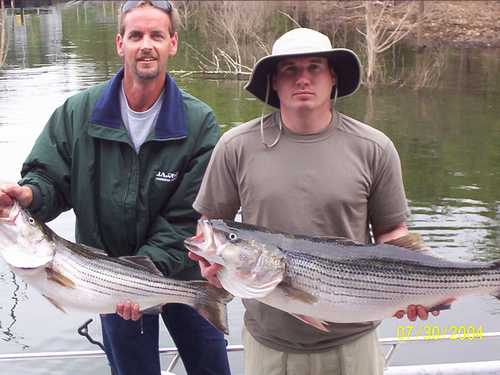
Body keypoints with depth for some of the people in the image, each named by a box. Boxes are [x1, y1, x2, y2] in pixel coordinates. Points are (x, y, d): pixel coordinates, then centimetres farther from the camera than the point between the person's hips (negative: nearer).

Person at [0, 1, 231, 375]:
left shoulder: (199, 123, -15)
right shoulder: (77, 113, -10)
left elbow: (187, 219, -17)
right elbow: (50, 178, -5)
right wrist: (31, 194, -28)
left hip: (183, 273, 0)